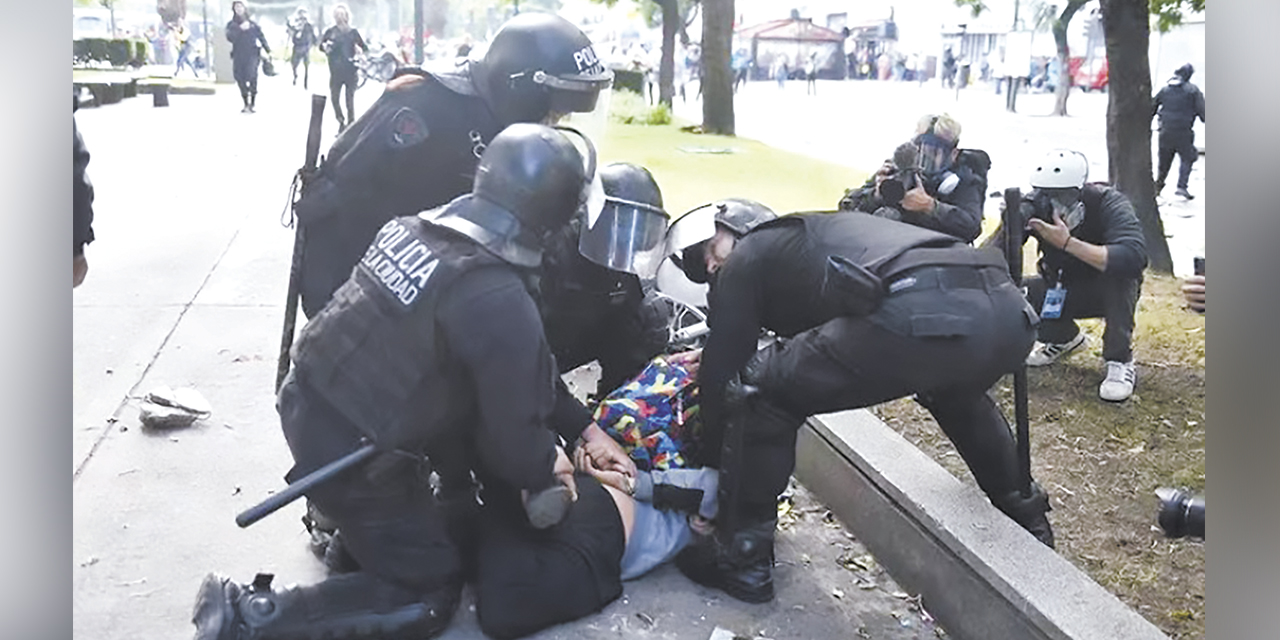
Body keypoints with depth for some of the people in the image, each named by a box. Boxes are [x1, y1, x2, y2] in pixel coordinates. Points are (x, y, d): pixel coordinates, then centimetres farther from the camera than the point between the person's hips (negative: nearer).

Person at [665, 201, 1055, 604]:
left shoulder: (746, 261, 19)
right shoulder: (809, 237, 42)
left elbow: (721, 372, 19)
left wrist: (710, 461, 32)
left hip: (923, 318, -9)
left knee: (757, 391, 8)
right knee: (955, 388, 44)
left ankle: (741, 558, 14)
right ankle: (1027, 520, 51)